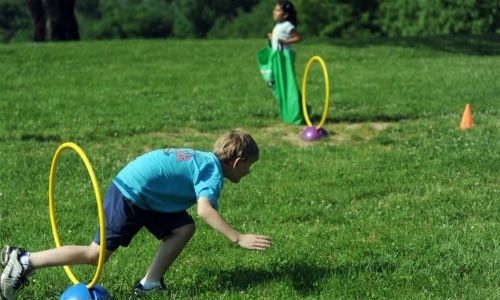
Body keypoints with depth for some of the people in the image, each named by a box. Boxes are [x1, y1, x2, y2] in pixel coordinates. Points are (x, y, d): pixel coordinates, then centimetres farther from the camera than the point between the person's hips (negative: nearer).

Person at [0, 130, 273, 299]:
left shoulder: (204, 159, 12)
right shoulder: (214, 172, -15)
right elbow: (204, 210, -32)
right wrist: (238, 238, -32)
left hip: (144, 196, 9)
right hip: (129, 196, -9)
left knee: (184, 228, 2)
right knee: (96, 254, -2)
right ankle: (25, 261, 3)